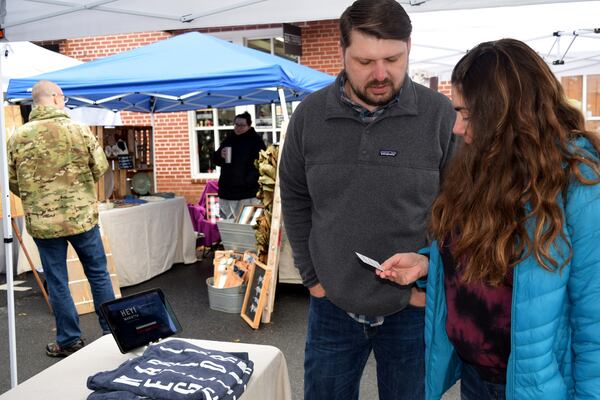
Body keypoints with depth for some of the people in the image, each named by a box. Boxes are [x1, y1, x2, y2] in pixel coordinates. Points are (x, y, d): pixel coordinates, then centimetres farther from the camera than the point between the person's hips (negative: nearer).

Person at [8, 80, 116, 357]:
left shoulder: (17, 138, -4)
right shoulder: (79, 130, -8)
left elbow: (12, 182, 2)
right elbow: (101, 168, -3)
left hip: (42, 222, 0)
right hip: (83, 216, 0)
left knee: (57, 282, 11)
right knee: (98, 274, 14)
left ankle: (69, 340, 20)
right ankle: (112, 330, 24)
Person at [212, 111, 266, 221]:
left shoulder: (256, 140, -3)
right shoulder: (229, 140, 13)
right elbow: (215, 159, 18)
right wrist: (220, 155, -5)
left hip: (248, 192, -5)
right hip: (227, 191, 6)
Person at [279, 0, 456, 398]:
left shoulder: (440, 115, -10)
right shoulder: (309, 115, -4)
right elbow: (295, 200, 4)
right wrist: (312, 276, 1)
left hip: (413, 309, -1)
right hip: (332, 307, 2)